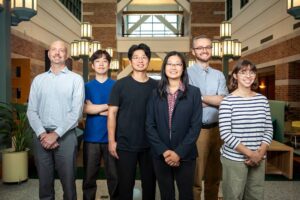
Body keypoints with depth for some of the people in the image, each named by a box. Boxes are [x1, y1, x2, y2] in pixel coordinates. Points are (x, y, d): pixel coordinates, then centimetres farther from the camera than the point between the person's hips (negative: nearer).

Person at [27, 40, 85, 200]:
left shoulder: (76, 79, 0)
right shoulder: (38, 80, 10)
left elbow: (76, 112, -8)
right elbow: (31, 111, 5)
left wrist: (56, 134, -13)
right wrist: (42, 134, -9)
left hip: (66, 136, -3)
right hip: (41, 136, 3)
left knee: (68, 183, 5)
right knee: (44, 183, 13)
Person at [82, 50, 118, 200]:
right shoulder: (87, 86, 8)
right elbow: (86, 109, -8)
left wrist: (96, 109, -9)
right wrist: (109, 106, -10)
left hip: (111, 137, -1)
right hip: (91, 137, 1)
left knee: (114, 176, 7)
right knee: (89, 176, 10)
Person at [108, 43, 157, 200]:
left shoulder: (156, 86, 4)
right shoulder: (120, 84, -3)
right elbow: (112, 113, -4)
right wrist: (112, 140, -9)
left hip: (150, 144, 2)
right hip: (125, 144, -2)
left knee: (149, 183, 14)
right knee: (125, 184, 11)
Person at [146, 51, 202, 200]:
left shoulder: (193, 92, -1)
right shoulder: (156, 94, 4)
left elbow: (196, 126, -7)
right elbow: (149, 125, -1)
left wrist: (179, 153, -13)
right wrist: (163, 151, -12)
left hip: (185, 156, -1)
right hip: (161, 156, 2)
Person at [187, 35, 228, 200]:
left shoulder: (219, 75, 11)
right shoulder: (186, 74, -3)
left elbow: (224, 101, -4)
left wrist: (200, 97, -10)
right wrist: (213, 100, -9)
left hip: (216, 129, 5)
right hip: (196, 130, -4)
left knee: (214, 176, 18)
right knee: (195, 177, 8)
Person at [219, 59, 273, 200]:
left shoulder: (262, 100, 5)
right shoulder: (227, 101, -10)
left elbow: (268, 129, 8)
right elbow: (225, 134, -14)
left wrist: (260, 152, -7)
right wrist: (250, 153, -14)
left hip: (258, 159, 5)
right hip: (234, 159, -4)